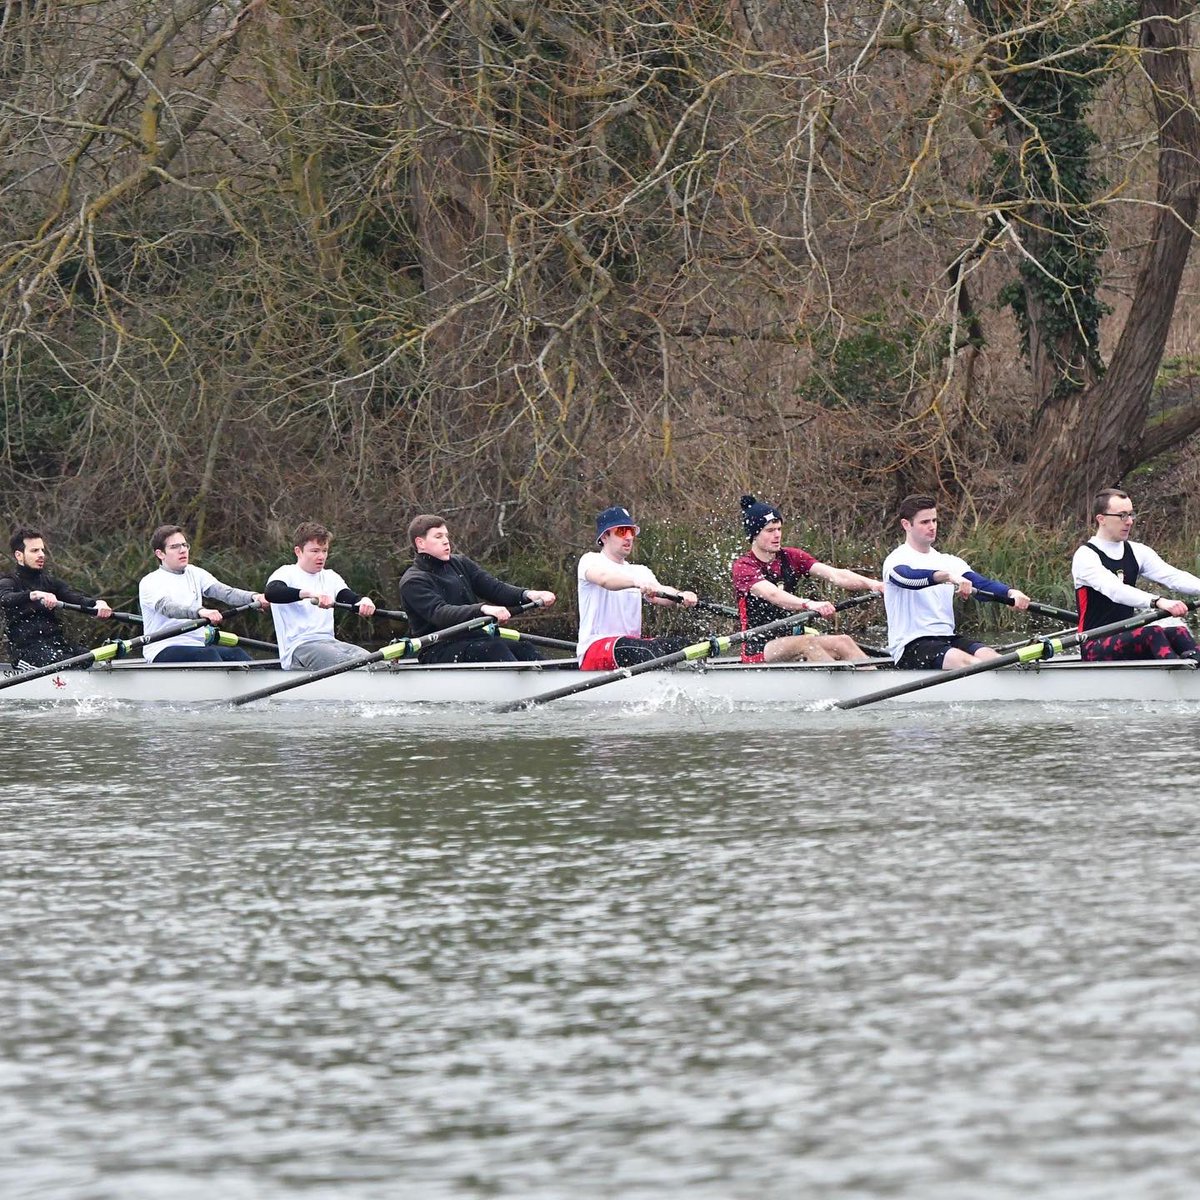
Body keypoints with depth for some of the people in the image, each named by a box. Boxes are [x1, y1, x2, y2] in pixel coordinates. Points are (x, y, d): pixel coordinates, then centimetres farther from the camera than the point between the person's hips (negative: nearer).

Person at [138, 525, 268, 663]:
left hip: (196, 646, 6)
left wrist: (253, 597, -21)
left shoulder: (195, 574, 16)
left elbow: (225, 592, 0)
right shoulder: (149, 582, -3)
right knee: (208, 655, -33)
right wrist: (200, 611, -44)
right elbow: (166, 607, -24)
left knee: (235, 654, -21)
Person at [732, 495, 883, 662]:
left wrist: (871, 584, -22)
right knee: (807, 642, -32)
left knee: (843, 642, -15)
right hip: (758, 651, -7)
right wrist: (809, 605, -46)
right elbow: (772, 595, -29)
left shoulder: (791, 557, 9)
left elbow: (835, 575, -5)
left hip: (788, 639, 7)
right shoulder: (743, 567, -9)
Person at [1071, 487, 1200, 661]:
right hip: (1095, 648, -6)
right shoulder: (1085, 556, -8)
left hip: (1128, 643, 6)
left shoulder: (1137, 552, 14)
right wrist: (1158, 601, -39)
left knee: (1178, 633, -22)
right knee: (1152, 632, -32)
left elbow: (1172, 577, -1)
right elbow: (1114, 590, -26)